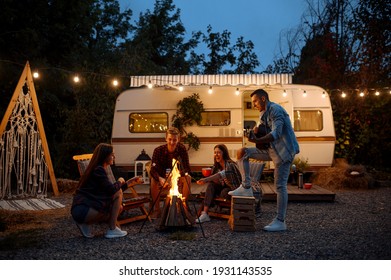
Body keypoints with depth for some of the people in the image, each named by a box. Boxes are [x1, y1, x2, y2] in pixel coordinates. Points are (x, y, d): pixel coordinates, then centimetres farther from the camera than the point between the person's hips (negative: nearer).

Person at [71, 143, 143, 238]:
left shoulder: (98, 169, 17)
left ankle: (86, 223, 9)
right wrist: (120, 181, 0)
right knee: (118, 193, -8)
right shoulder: (98, 170, -13)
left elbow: (111, 190, 20)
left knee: (119, 208, 16)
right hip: (83, 210, -10)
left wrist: (129, 182, 19)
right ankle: (112, 230, -3)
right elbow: (112, 190, -22)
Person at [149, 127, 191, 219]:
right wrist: (160, 179, -44)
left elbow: (187, 169, -15)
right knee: (153, 180, -31)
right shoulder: (158, 150, -15)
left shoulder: (182, 149, -12)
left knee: (187, 178, -28)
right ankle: (156, 210, -14)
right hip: (162, 178, -1)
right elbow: (153, 170, -23)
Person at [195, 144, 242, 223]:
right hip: (224, 187, 6)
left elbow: (222, 174, -41)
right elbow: (217, 181, 6)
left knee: (224, 192, -35)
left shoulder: (230, 165, -21)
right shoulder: (216, 166, 3)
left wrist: (206, 179, -51)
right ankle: (205, 213, -31)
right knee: (211, 185, -20)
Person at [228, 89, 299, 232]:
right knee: (243, 152, 3)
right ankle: (246, 188, 2)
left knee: (280, 185, -9)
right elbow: (264, 132, 22)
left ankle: (280, 221, -3)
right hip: (272, 149, 10)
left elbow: (276, 134, -29)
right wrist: (256, 132, -2)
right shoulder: (263, 114, 16)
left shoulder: (275, 110, -15)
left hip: (284, 150, -9)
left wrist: (257, 141, -43)